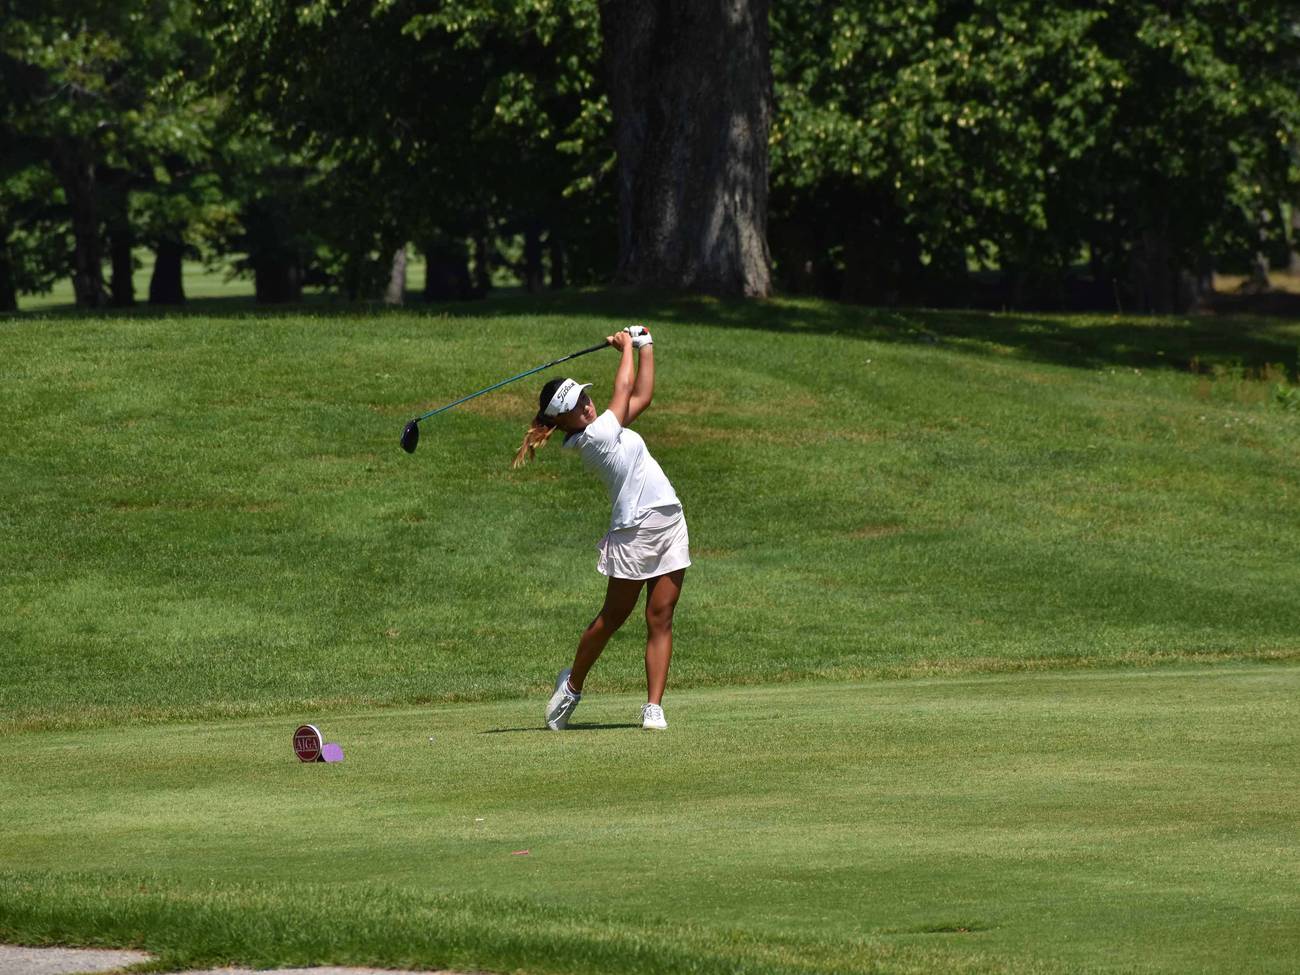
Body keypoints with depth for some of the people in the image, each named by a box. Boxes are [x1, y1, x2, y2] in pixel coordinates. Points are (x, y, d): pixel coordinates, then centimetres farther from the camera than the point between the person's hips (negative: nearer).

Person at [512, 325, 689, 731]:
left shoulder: (603, 430, 12)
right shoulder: (594, 436, -13)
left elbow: (641, 396, 22)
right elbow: (624, 388, -3)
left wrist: (645, 347, 20)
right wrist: (626, 347, 13)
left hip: (670, 522, 8)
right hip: (636, 529, -8)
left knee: (660, 618, 1)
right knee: (613, 616, 3)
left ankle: (654, 706, -1)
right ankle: (572, 686, 23)